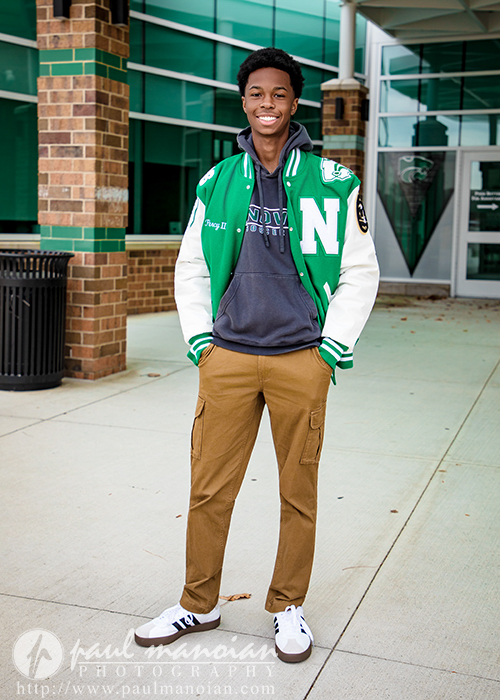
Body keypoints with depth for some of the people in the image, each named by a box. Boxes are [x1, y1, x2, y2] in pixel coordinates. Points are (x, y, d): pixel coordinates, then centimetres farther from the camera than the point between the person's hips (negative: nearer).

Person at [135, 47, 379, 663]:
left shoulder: (333, 183, 2)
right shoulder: (216, 182, 8)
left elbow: (360, 272, 5)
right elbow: (190, 268, 15)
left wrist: (331, 348, 0)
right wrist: (200, 342, 6)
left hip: (302, 359, -1)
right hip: (227, 357, 2)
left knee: (299, 493, 7)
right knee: (208, 489, 5)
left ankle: (288, 608, 26)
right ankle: (198, 605, 24)